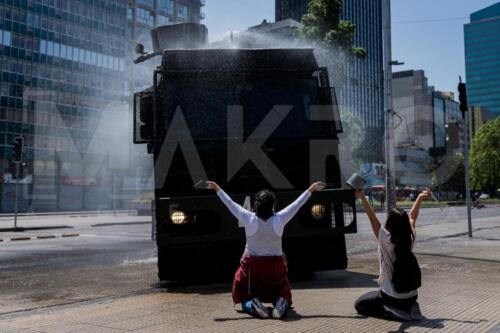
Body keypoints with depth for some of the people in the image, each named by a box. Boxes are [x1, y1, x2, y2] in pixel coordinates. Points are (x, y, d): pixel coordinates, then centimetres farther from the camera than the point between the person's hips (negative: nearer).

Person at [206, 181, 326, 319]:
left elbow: (230, 204, -5)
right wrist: (311, 189, 8)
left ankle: (253, 305, -19)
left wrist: (217, 189, 8)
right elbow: (297, 204, -4)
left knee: (245, 299, 17)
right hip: (275, 266, 1)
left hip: (251, 266, -1)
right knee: (283, 295, 23)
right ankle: (281, 304, -13)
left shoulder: (249, 219, -16)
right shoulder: (279, 220, -15)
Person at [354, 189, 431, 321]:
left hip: (393, 297, -7)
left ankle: (394, 312, -8)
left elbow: (372, 218, -23)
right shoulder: (410, 239, -5)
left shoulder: (386, 240, -19)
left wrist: (362, 198, -30)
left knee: (359, 304, 10)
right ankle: (408, 308, 10)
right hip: (412, 296, 7)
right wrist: (419, 198, 21)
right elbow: (412, 217, 11)